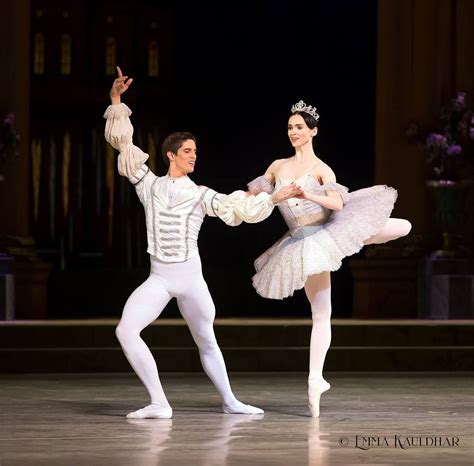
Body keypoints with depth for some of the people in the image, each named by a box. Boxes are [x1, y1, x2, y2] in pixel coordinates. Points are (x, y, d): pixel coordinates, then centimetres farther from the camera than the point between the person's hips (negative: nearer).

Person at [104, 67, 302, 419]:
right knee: (126, 330, -20)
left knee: (206, 341, 12)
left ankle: (229, 401, 30)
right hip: (158, 278, 0)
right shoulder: (149, 184, 4)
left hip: (191, 278, 0)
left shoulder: (200, 195, 2)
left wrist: (277, 197, -11)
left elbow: (239, 208, -2)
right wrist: (116, 99, 0)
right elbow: (122, 141, 5)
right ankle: (159, 403, -17)